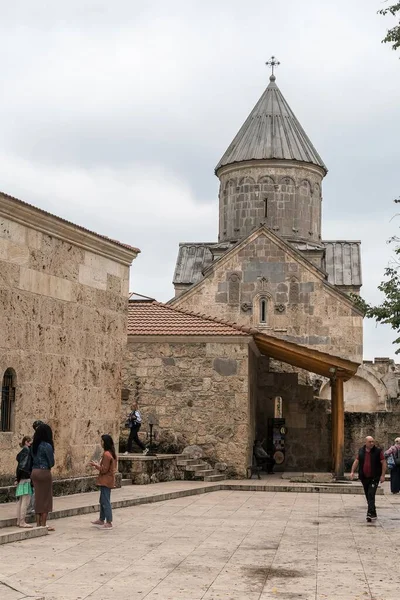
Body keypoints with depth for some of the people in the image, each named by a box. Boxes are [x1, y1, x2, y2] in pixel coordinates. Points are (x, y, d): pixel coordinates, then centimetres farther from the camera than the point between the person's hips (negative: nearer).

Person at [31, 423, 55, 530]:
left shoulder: (34, 445, 6)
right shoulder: (47, 446, -14)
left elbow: (33, 458, 10)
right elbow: (51, 462, -10)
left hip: (34, 472, 7)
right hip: (44, 472, -7)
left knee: (38, 498, 13)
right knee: (45, 498, 3)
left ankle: (38, 523, 17)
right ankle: (43, 525, 5)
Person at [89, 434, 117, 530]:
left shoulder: (106, 454, -20)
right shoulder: (111, 453, 10)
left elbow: (104, 470, -20)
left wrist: (95, 465, -9)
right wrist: (97, 464, 13)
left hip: (105, 481, -10)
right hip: (109, 480, 10)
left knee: (106, 501, -5)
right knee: (103, 501, 19)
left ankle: (109, 523, -2)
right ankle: (101, 520, 29)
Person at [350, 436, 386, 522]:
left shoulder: (378, 451, -5)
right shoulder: (361, 451, 7)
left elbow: (383, 463, -4)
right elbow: (356, 461, 12)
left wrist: (382, 475, -10)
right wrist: (352, 472, 1)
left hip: (374, 478, -5)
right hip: (364, 478, 5)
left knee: (371, 495, -15)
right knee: (368, 496, 10)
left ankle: (370, 514, -19)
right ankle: (373, 513, 21)